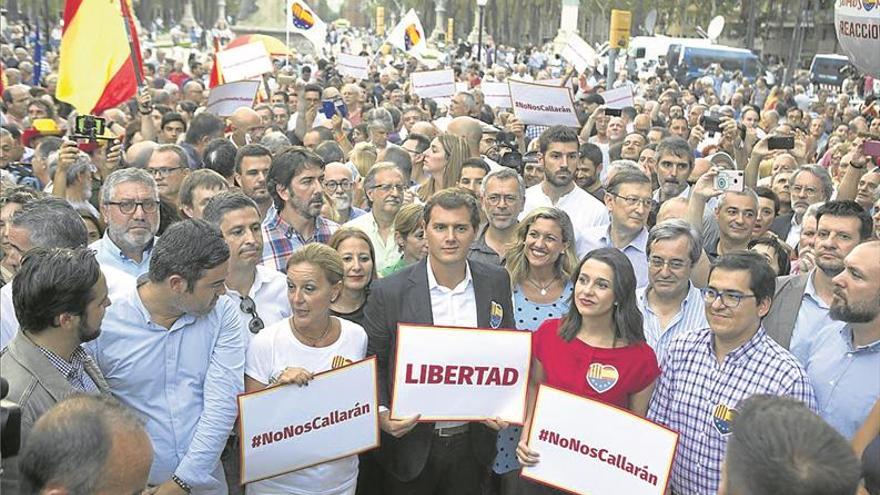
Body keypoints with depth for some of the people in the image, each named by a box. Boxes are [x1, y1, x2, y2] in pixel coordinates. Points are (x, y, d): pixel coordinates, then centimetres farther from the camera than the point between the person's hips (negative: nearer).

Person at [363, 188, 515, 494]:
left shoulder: (497, 282, -3)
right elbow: (372, 362, -4)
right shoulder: (389, 292, -12)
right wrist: (381, 414, -18)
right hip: (411, 444, -2)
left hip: (472, 442, 3)